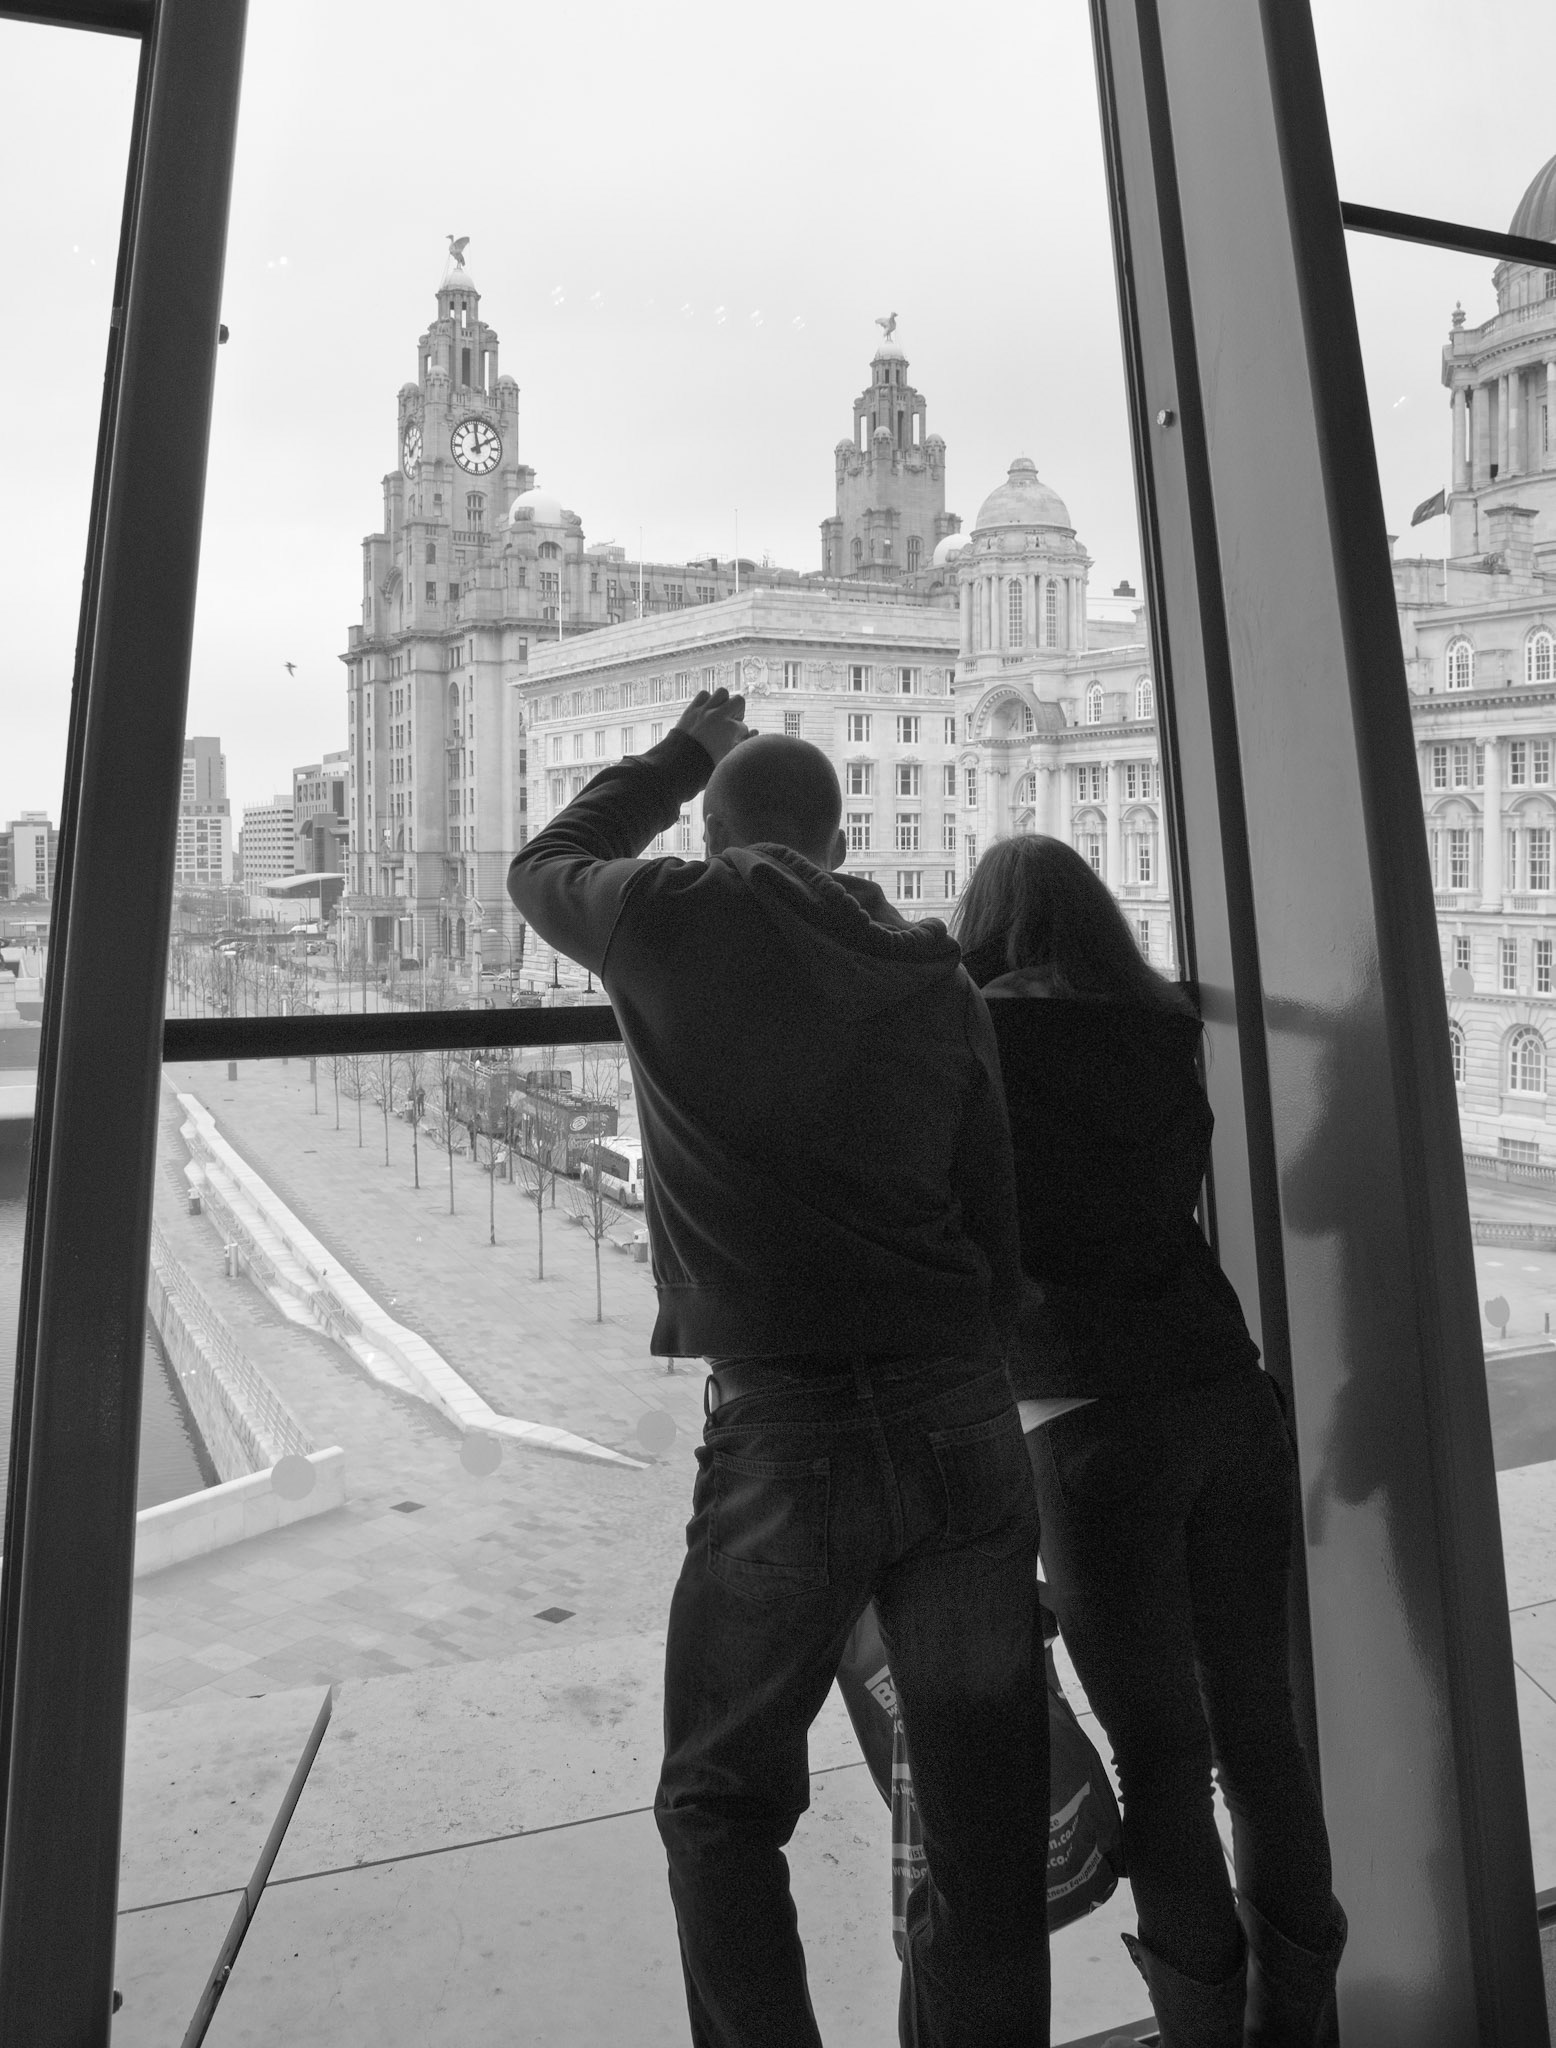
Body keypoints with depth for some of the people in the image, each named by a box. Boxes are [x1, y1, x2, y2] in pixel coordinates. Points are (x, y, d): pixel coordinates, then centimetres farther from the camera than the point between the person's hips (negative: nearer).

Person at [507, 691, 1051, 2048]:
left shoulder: (681, 919, -2)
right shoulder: (936, 976, 9)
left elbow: (542, 868, 21)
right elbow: (999, 1231, 10)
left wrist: (684, 753, 30)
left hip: (786, 1429, -3)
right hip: (965, 1425, 4)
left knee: (723, 1803, 17)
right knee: (985, 1818, 15)